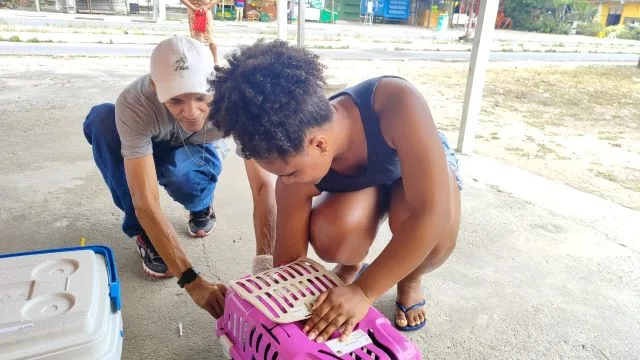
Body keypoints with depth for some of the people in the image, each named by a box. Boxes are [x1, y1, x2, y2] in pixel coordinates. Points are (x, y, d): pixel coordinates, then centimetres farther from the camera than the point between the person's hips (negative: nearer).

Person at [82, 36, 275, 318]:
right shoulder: (134, 104, -37)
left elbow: (263, 186, -38)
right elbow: (145, 204, -41)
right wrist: (193, 282, -48)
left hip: (199, 153, -1)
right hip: (148, 149, 1)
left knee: (179, 176, -37)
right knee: (101, 119, -30)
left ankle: (202, 205, 4)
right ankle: (144, 234, -13)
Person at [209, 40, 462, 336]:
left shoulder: (397, 103, -43)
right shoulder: (297, 173, -32)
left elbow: (432, 212, -43)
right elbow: (289, 258, -22)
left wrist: (364, 292, -43)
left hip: (423, 165, 0)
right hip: (360, 184, 1)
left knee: (434, 233, -34)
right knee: (329, 236, -31)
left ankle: (410, 280, 3)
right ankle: (350, 267, 7)